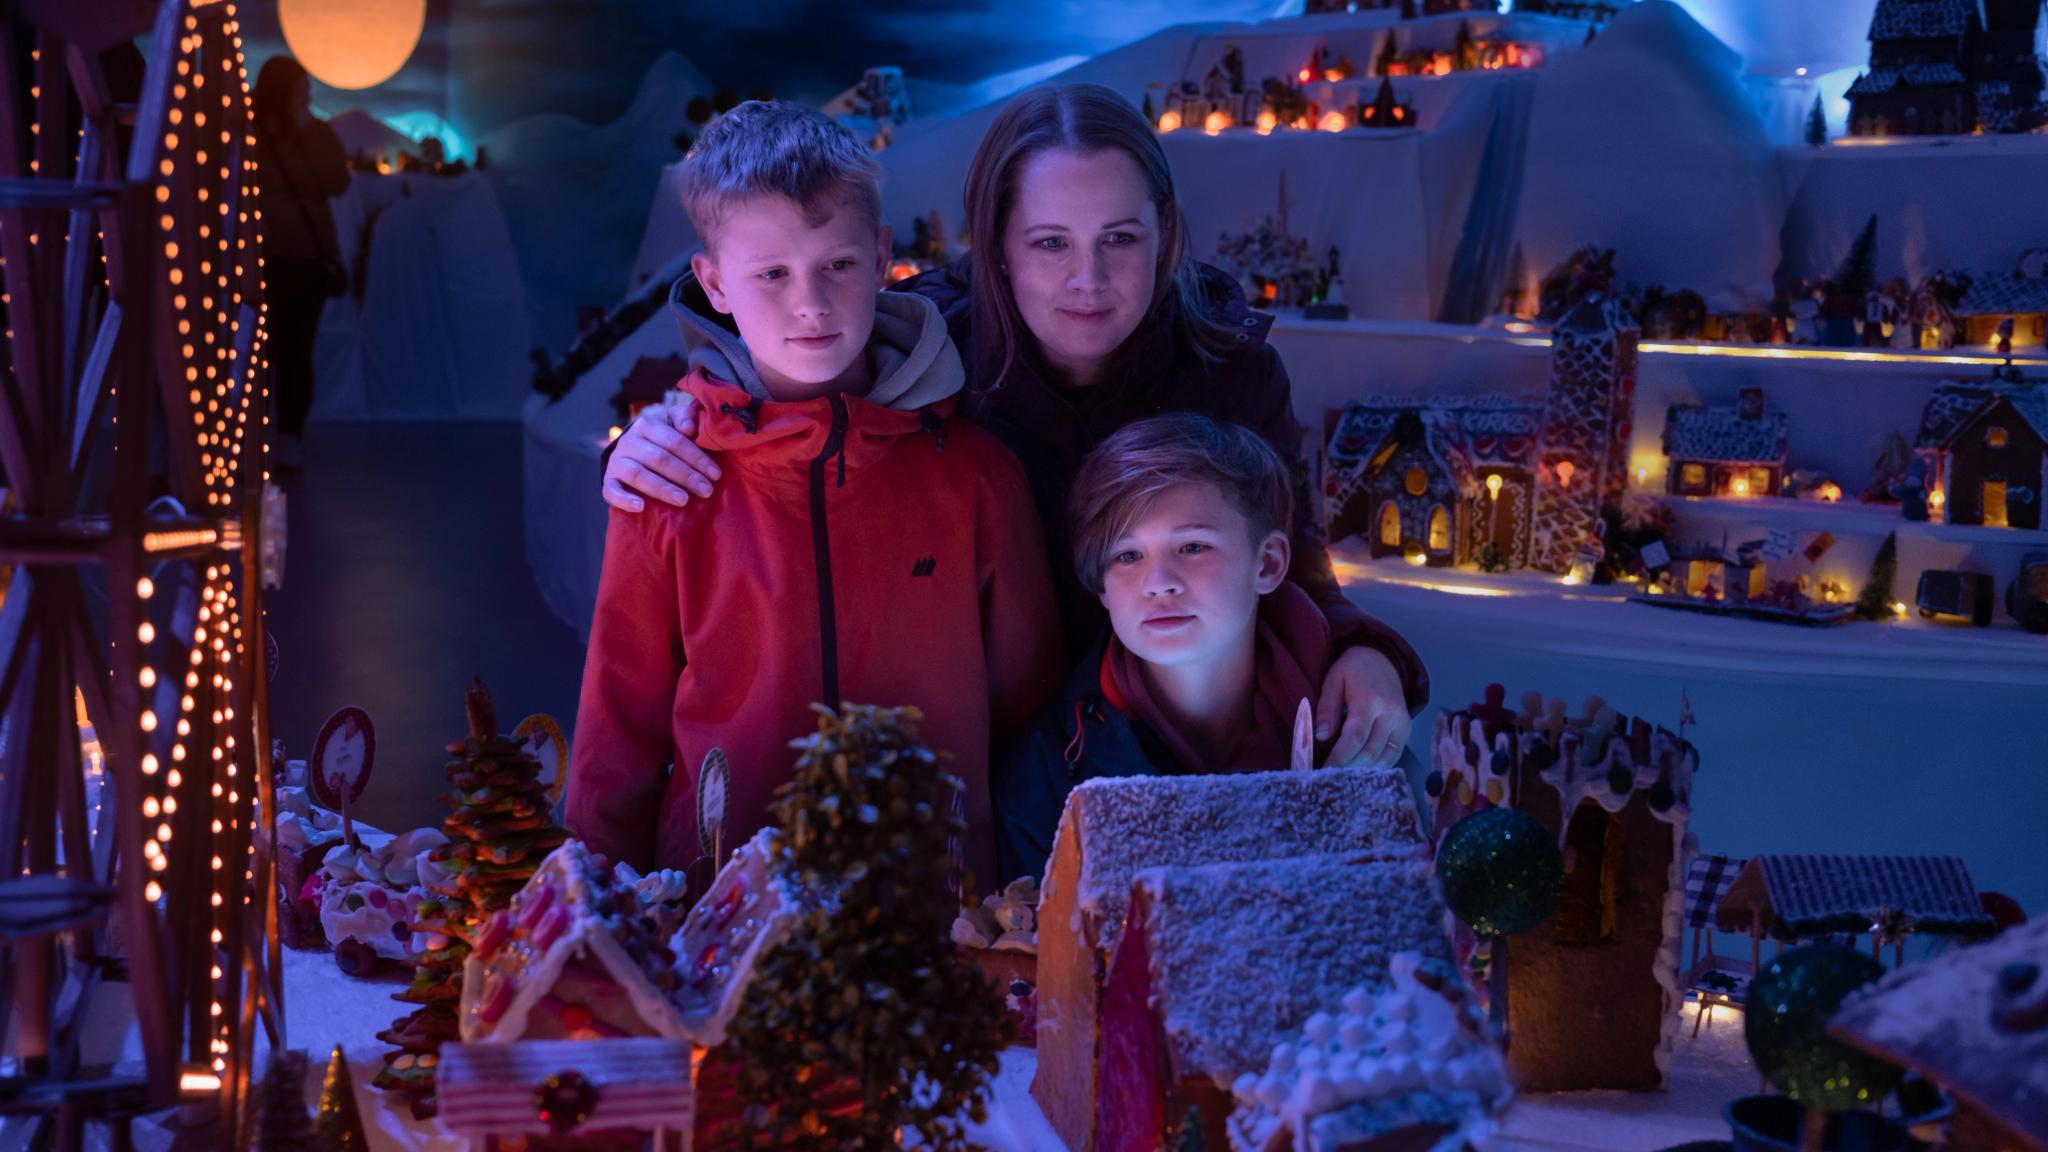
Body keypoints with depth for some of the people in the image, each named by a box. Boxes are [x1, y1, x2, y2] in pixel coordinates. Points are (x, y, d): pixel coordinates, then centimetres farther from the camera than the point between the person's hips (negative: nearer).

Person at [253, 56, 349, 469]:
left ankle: (291, 437, 2)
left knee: (296, 348, -1)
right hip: (260, 255, -1)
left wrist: (307, 137, -11)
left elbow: (337, 184, -8)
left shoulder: (319, 133, 5)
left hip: (310, 255, 2)